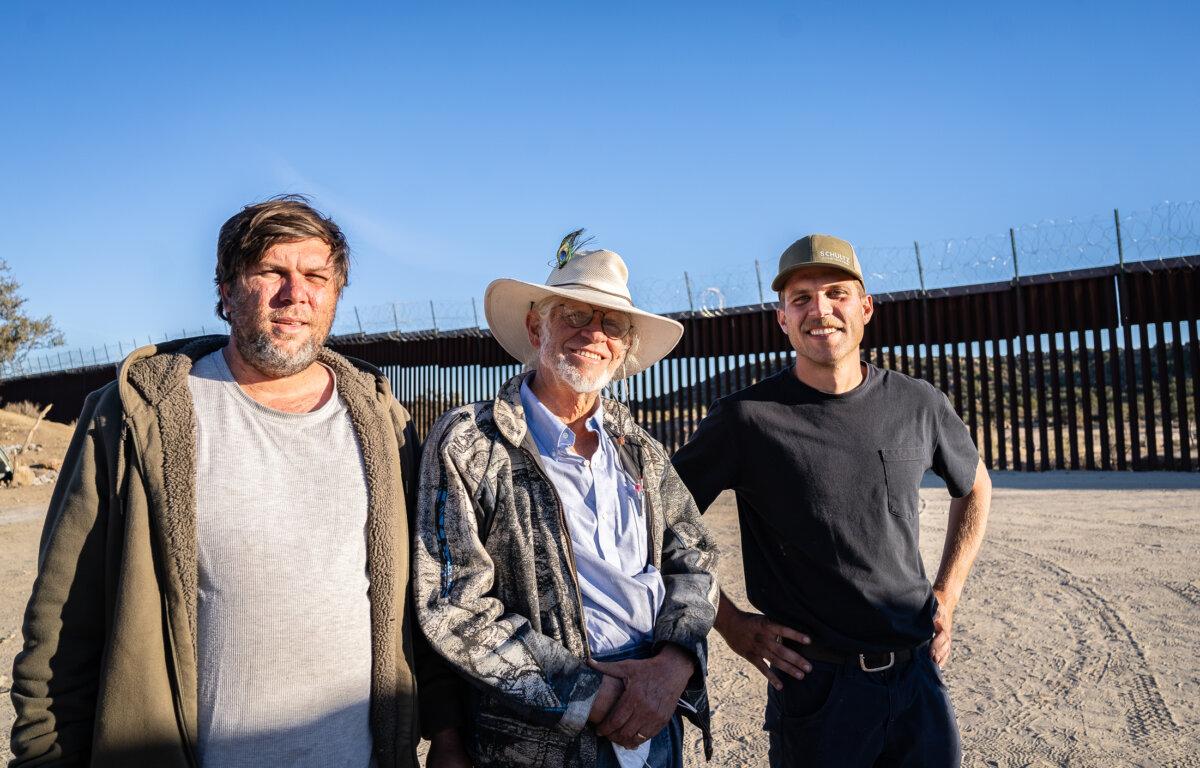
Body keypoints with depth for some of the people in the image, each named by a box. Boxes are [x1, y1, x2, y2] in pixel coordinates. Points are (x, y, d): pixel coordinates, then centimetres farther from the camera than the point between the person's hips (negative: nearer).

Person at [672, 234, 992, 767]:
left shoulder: (919, 405, -2)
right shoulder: (747, 418, -14)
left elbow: (974, 487, 17)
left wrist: (947, 593, 9)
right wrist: (728, 622, -9)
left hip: (919, 673, 4)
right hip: (816, 683, -3)